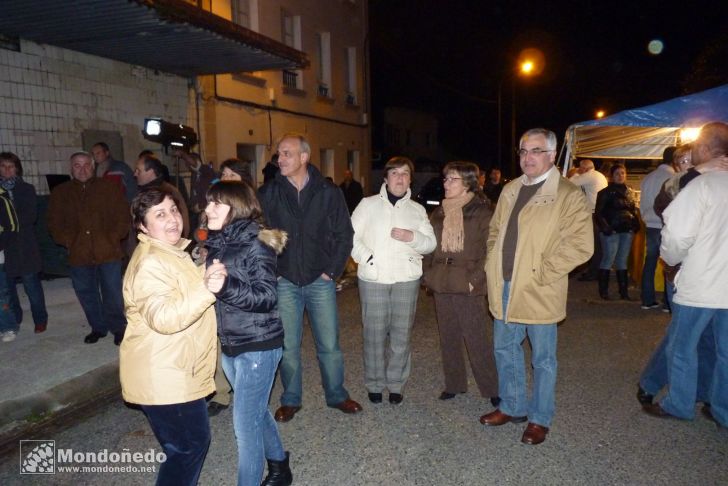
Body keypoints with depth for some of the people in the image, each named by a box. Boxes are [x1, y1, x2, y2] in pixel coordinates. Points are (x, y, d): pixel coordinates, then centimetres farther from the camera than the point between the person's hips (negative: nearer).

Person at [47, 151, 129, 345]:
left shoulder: (109, 188, 4)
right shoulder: (60, 193, 11)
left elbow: (123, 215, 3)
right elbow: (54, 222, 12)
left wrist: (113, 238, -7)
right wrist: (69, 241, -1)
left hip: (108, 251, -3)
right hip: (79, 254, 3)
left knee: (113, 292, 0)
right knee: (86, 294, 10)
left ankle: (118, 327, 15)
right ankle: (98, 327, 25)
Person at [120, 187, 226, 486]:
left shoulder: (172, 252, 11)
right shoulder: (150, 263, -22)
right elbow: (164, 318, -35)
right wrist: (206, 289, -44)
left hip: (175, 371, 10)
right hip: (163, 377, -10)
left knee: (188, 444, 22)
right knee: (190, 446, 2)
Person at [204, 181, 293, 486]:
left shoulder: (256, 244, -17)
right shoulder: (217, 244, 5)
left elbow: (267, 298, -22)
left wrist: (226, 285, -33)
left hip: (258, 345, -8)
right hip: (229, 343, 8)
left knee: (245, 421, -2)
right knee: (255, 411, 22)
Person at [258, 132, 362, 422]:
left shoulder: (329, 193, -2)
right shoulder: (268, 194, -1)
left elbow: (345, 235, 2)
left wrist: (332, 270, -3)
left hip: (320, 281, 0)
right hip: (284, 282, 1)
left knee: (329, 344, 8)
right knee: (288, 345, 10)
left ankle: (336, 395, 28)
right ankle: (291, 400, 28)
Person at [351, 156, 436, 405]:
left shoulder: (417, 209, 12)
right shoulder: (368, 204, 5)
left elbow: (430, 243, 7)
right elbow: (351, 236, 0)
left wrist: (412, 237, -12)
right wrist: (367, 258, -12)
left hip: (407, 279, 2)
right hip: (373, 278, -2)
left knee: (401, 335, 6)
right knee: (374, 334, 3)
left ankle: (396, 384, 23)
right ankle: (375, 384, 20)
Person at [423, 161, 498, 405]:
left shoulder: (481, 212, -7)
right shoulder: (439, 213, 11)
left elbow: (490, 251, -11)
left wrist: (475, 279, -16)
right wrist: (429, 273, 7)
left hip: (468, 287, -6)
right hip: (442, 285, 6)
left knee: (477, 340, -2)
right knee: (448, 338, 14)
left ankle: (493, 389, 14)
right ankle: (453, 385, 28)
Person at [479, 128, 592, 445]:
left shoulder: (568, 195, -10)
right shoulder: (510, 190, 11)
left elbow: (581, 246, -17)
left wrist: (541, 272, -19)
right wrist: (492, 264, 7)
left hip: (539, 291, -6)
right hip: (504, 288, 7)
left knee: (542, 358, 9)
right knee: (505, 349, 17)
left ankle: (540, 418, 27)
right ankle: (512, 407, 36)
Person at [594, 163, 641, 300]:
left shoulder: (630, 192, 14)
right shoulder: (606, 192, -2)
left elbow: (634, 210, 17)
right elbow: (598, 212, -5)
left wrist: (636, 225, 2)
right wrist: (605, 227, -16)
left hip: (627, 231, 5)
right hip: (611, 231, -5)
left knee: (623, 261, 10)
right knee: (608, 259, -6)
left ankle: (623, 291, 15)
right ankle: (603, 291, 1)